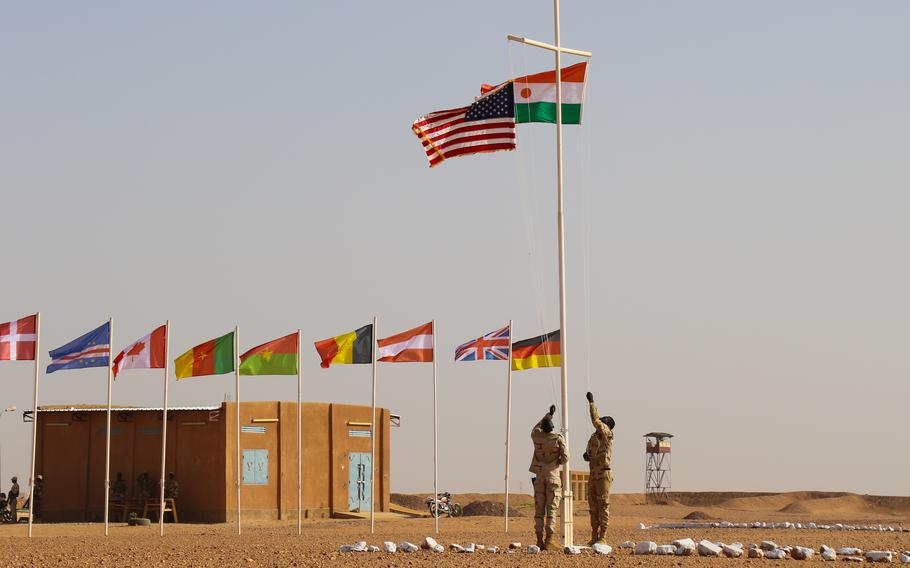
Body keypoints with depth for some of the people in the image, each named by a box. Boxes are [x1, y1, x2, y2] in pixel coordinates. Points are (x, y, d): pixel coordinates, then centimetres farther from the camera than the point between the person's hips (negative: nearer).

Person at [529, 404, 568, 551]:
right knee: (552, 510, -4)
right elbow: (565, 458, -11)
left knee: (539, 510, 5)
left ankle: (539, 541, 1)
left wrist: (549, 414, 32)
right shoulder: (558, 438, -9)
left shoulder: (537, 436, 0)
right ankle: (548, 542, -12)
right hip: (553, 476, -3)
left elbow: (536, 427, 24)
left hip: (539, 477, 3)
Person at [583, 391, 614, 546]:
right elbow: (589, 457, 23)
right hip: (593, 475, 8)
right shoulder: (593, 437, 19)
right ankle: (594, 537, 10)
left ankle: (602, 538, -7)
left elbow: (595, 420, -22)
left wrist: (591, 401, -15)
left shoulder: (607, 433, -6)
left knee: (603, 505, -8)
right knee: (593, 505, 7)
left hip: (604, 474, -8)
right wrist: (586, 456, -2)